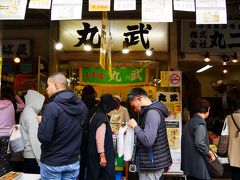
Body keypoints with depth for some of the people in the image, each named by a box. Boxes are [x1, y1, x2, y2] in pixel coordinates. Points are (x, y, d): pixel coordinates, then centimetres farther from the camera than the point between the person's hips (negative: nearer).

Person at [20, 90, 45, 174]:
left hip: (27, 154, 9)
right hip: (33, 156, -9)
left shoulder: (25, 113, 12)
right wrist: (41, 160, -20)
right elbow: (34, 139, -20)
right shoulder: (31, 114, -16)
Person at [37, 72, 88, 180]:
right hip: (73, 162, 5)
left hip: (52, 163, -5)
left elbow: (44, 138, -22)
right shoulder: (82, 106, 1)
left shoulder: (52, 107, -21)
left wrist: (41, 122, -5)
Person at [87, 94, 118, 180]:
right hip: (99, 155, -9)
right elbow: (99, 138, -24)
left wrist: (110, 131, 25)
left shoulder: (96, 115, 10)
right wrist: (102, 156, -23)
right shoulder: (102, 117, -19)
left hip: (94, 153, 9)